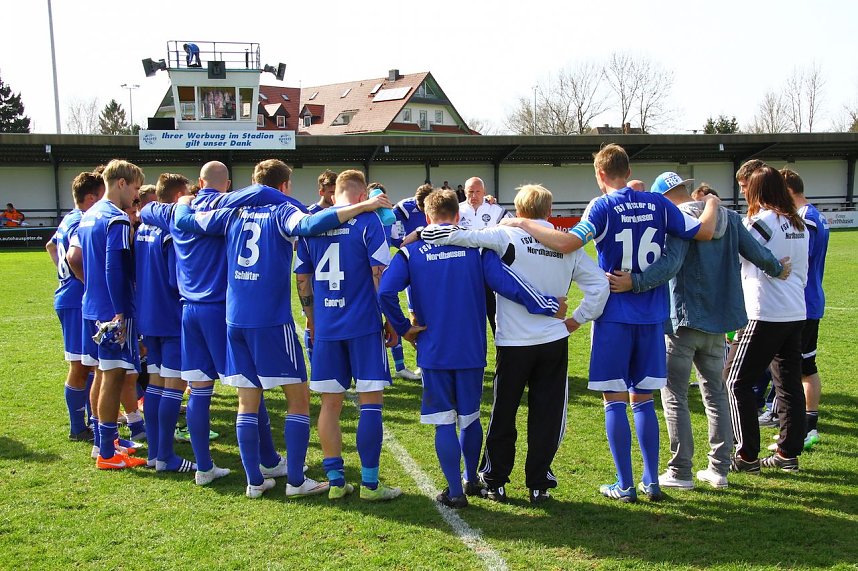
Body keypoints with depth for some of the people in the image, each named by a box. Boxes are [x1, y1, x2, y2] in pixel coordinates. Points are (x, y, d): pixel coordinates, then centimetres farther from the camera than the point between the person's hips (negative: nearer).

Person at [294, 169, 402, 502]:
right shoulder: (367, 219, -5)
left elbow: (303, 279, 11)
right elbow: (380, 275, -9)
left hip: (325, 327, 4)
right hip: (364, 324, -4)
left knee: (330, 403, 10)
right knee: (370, 402, 2)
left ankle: (335, 481, 13)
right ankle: (369, 484, 5)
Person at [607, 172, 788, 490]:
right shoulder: (729, 218, 7)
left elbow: (670, 264, -29)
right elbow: (756, 252, 14)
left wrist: (634, 282, -40)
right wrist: (777, 270, 33)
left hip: (684, 320, -7)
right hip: (718, 320, 7)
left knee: (674, 395, 2)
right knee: (715, 393, 16)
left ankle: (680, 472, 2)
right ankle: (719, 469, 19)